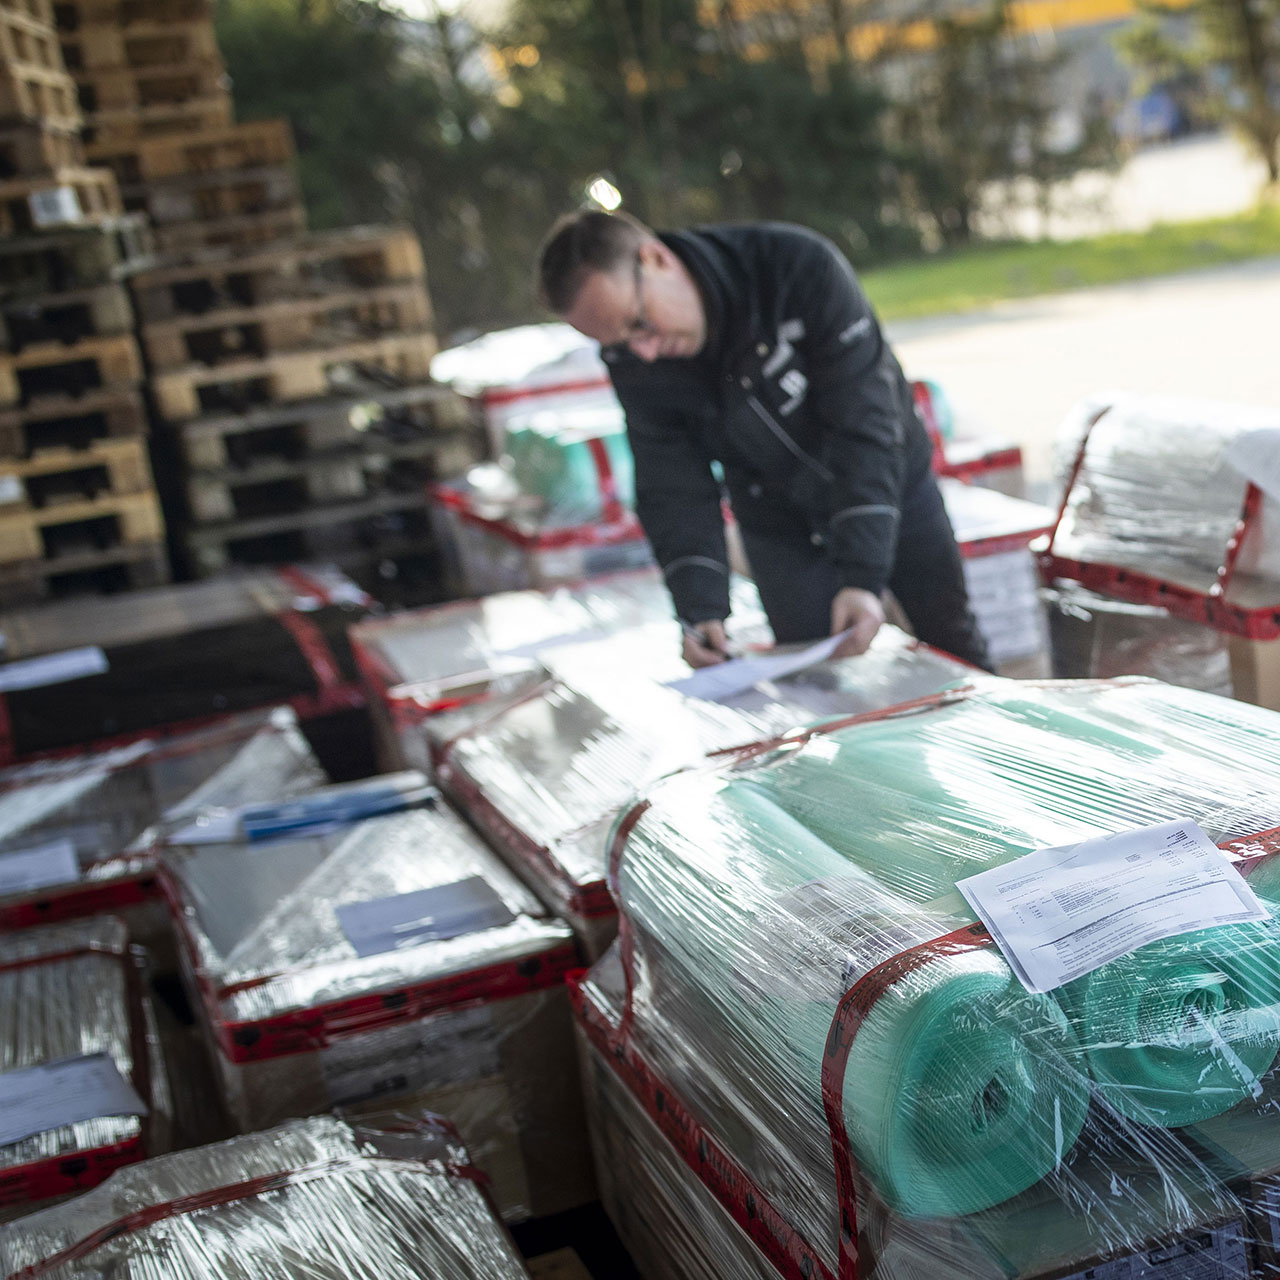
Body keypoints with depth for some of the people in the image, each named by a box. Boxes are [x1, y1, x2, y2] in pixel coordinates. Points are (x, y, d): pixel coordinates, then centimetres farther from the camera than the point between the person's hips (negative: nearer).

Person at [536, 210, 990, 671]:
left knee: (953, 645, 12)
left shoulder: (800, 266, -33)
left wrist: (863, 575, -39)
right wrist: (701, 610, -30)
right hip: (779, 524, 2)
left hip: (890, 484, -2)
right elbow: (673, 490, -15)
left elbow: (864, 420, -33)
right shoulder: (635, 364, -19)